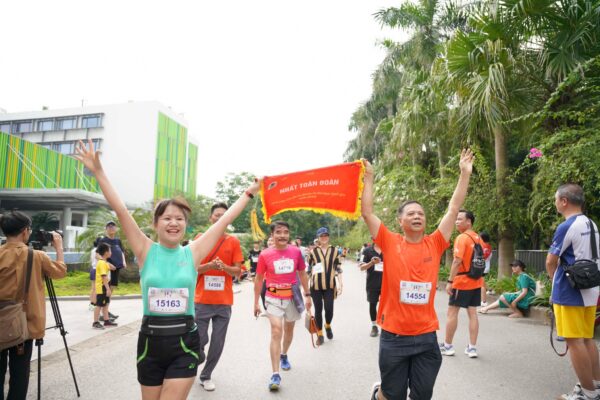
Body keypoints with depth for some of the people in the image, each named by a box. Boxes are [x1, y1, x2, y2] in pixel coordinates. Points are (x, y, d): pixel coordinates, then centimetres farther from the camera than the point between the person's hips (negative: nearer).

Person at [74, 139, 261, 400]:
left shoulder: (193, 253, -4)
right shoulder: (146, 251, -4)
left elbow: (225, 219, -1)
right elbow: (121, 210, -9)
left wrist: (249, 193, 4)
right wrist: (98, 171, -13)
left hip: (184, 343, -1)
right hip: (150, 341, 1)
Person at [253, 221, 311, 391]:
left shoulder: (296, 252, -4)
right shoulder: (265, 255, -9)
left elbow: (302, 274, 8)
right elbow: (259, 279, 0)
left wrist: (307, 295, 7)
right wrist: (256, 302, 2)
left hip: (293, 297, 3)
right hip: (273, 299, -3)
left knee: (289, 330, 19)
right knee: (276, 332, -12)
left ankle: (284, 355, 47)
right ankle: (275, 374, -8)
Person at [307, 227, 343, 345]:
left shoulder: (335, 251, 5)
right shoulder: (313, 252, 2)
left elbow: (338, 268, 7)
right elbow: (308, 269, 5)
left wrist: (340, 283, 1)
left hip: (330, 285, 0)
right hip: (316, 285, 0)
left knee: (329, 309, -6)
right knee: (318, 309, 6)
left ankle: (328, 326, 27)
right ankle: (320, 334, 23)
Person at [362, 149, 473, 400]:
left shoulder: (435, 244, 1)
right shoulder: (390, 243, -5)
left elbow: (454, 208, 2)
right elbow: (366, 212, -9)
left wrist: (465, 173, 1)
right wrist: (369, 177, -10)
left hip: (426, 336, 2)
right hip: (393, 335, -2)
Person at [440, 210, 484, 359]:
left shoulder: (462, 238, -16)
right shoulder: (478, 238, 10)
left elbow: (457, 261, -23)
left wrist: (450, 281, -20)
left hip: (462, 281, -8)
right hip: (476, 281, 8)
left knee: (452, 312, 3)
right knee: (472, 313, 9)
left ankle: (447, 346, 12)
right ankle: (472, 348, 12)